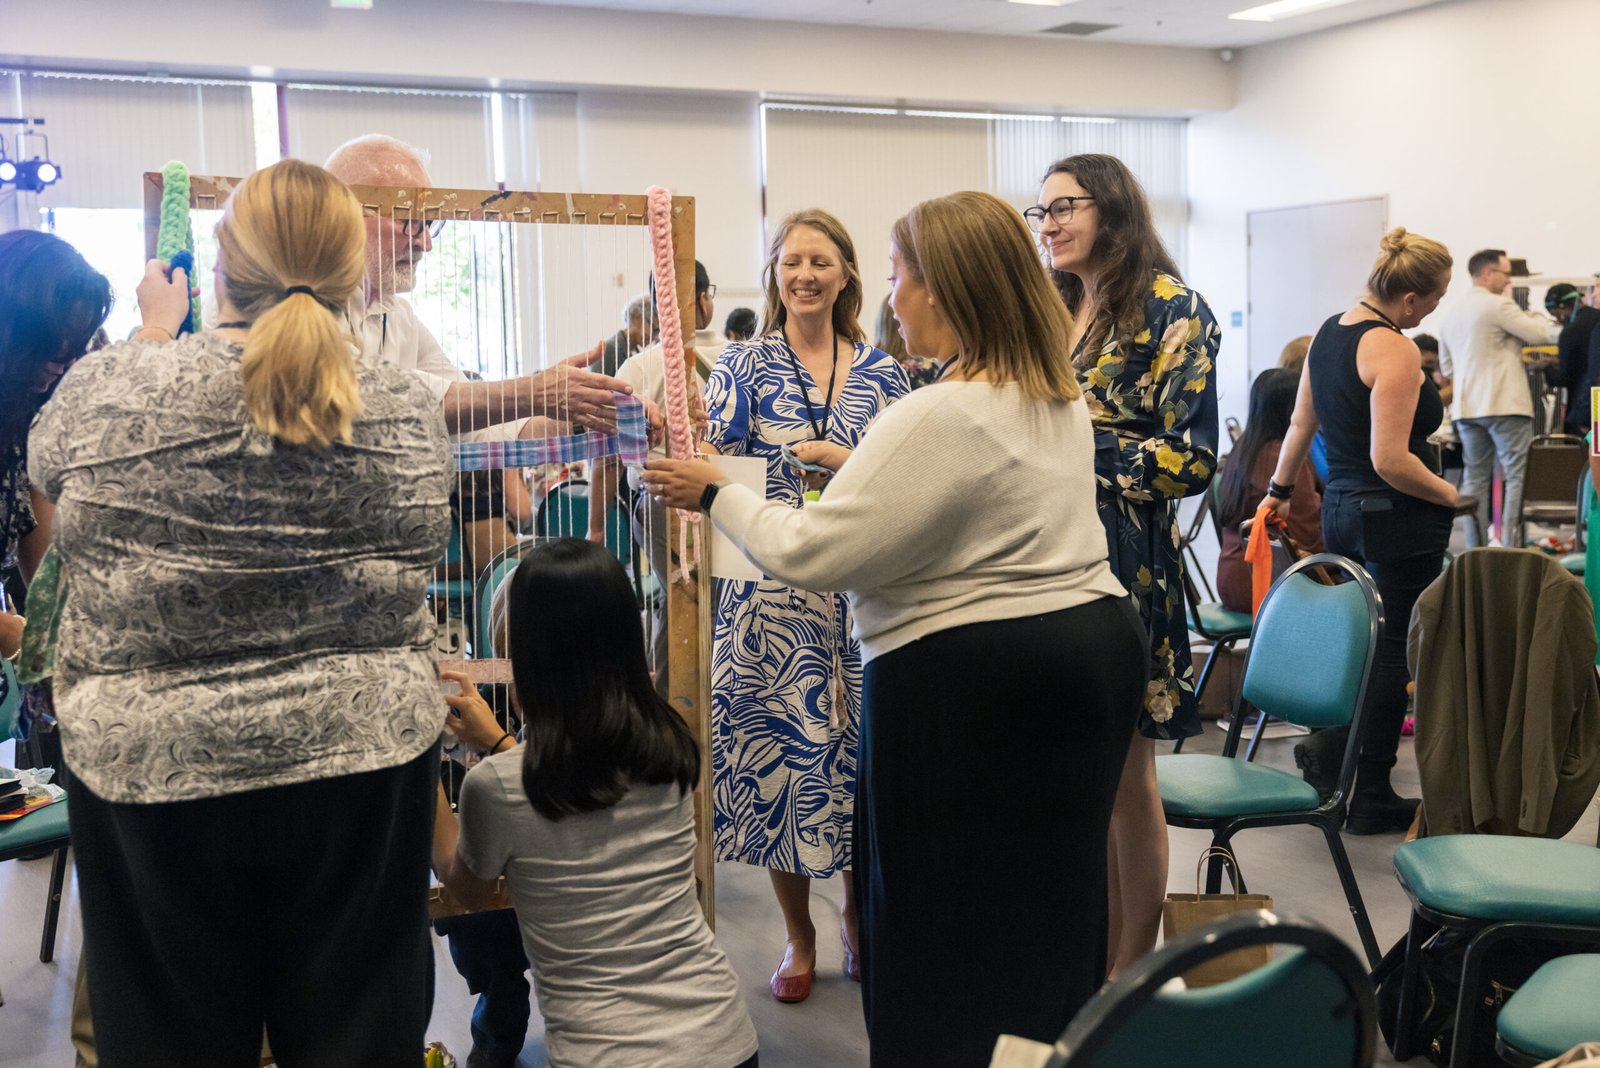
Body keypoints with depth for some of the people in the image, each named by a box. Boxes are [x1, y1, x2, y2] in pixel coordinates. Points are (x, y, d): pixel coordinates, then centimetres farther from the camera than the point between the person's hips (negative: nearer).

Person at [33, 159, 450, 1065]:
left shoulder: (111, 387, -11)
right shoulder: (410, 412, -7)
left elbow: (49, 463, 12)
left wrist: (153, 332, 23)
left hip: (154, 764, -1)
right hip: (362, 760, 1)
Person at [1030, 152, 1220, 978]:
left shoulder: (1172, 312, -6)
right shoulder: (1049, 312, 14)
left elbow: (1192, 460, -13)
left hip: (1122, 562, -6)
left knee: (1123, 773, 3)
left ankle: (1133, 970, 18)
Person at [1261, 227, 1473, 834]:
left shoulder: (1330, 333, 7)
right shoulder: (1395, 350, -19)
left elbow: (1300, 425, 17)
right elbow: (1390, 460, -23)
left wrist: (1281, 489, 27)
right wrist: (1453, 496, -11)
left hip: (1340, 509, 8)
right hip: (1397, 519, -8)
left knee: (1358, 642, 21)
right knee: (1394, 654, 2)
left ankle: (1328, 751, 21)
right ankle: (1370, 798, 10)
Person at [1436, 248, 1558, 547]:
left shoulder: (1449, 314, 12)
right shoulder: (1498, 305, -11)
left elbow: (1446, 368, 19)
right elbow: (1542, 334, -7)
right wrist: (1534, 316, 12)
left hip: (1466, 408, 7)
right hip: (1505, 405, -7)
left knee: (1475, 478, 10)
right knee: (1518, 477, -4)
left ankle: (1475, 548, 10)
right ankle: (1512, 545, -10)